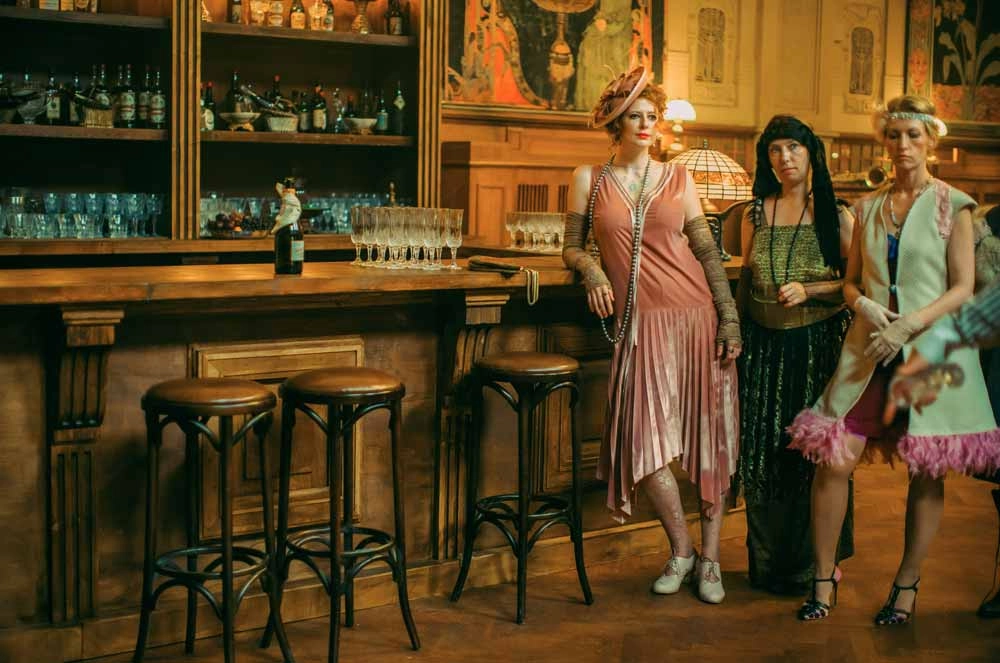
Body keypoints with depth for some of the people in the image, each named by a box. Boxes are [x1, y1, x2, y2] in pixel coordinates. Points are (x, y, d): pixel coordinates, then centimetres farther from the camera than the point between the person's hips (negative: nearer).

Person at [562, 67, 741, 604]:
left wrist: (729, 319, -1)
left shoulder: (677, 177, 7)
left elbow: (707, 251, 6)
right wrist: (590, 269, -11)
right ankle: (681, 549, 12)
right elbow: (571, 247, 12)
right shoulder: (589, 179, 7)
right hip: (641, 322, 0)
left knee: (710, 434, 1)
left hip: (696, 314, 1)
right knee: (645, 435, -8)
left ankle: (710, 558, 13)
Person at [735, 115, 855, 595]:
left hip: (817, 345, -3)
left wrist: (810, 291, -16)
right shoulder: (756, 214, 8)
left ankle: (807, 563, 16)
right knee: (761, 451, 5)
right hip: (764, 346, 3)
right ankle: (767, 561, 19)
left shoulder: (835, 215, -1)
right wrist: (735, 334, 11)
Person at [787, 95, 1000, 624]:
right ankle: (824, 579, 7)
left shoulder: (953, 206, 2)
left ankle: (906, 585, 17)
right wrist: (863, 305, -8)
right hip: (869, 348, 3)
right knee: (833, 460, -7)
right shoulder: (868, 207, 12)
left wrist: (908, 325, -16)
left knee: (925, 471, 2)